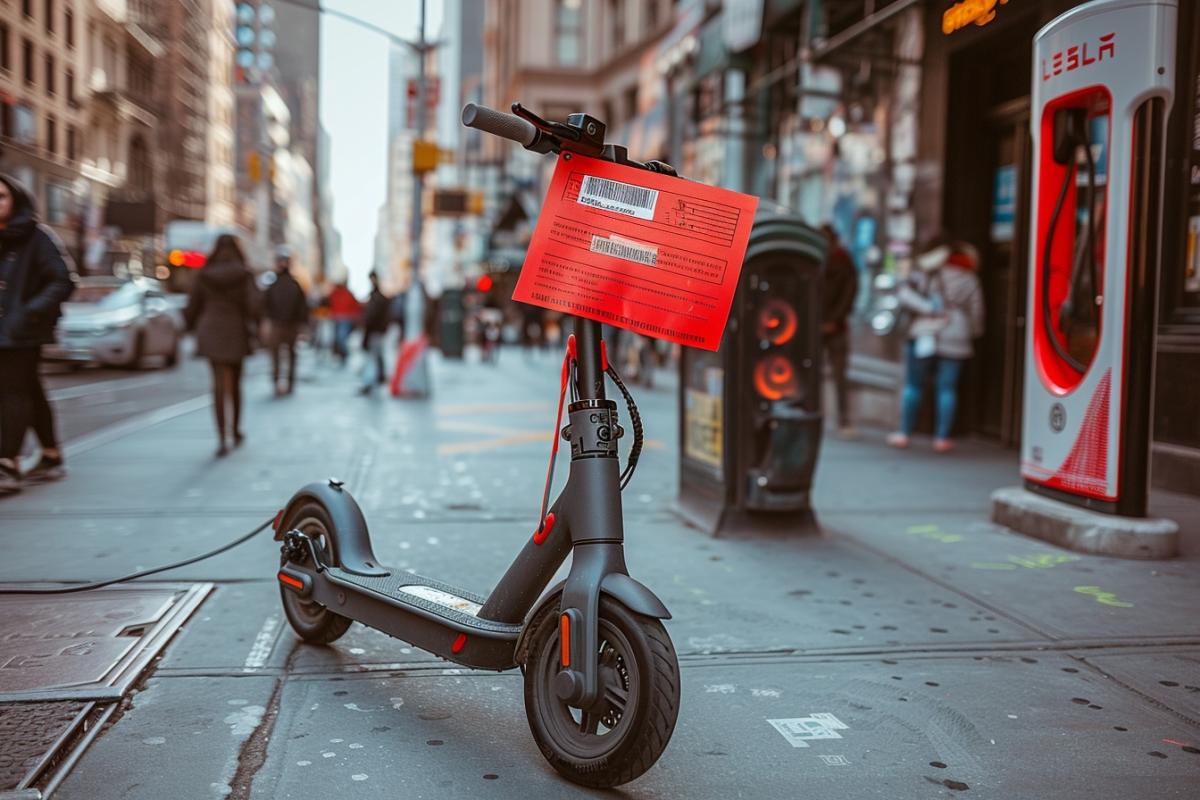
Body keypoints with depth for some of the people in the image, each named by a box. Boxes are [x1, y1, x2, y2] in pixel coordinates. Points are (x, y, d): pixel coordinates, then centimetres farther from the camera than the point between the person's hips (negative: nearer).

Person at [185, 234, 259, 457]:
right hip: (236, 332, 0)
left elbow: (193, 306, 6)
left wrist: (192, 328, 20)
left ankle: (222, 438, -19)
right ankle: (235, 431, 32)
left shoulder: (205, 274, 2)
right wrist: (255, 329, -6)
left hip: (210, 331, 0)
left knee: (220, 384, -5)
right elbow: (253, 304, -15)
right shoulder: (244, 274, -4)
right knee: (235, 383, 17)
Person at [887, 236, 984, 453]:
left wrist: (930, 309, -15)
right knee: (947, 388, 3)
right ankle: (942, 437, 2)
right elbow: (976, 313, 8)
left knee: (913, 385, 7)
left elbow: (904, 295, -14)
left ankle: (904, 433, 9)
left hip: (923, 337, -1)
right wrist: (973, 333, 24)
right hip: (956, 340, 1)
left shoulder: (925, 275, 2)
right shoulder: (970, 280, 6)